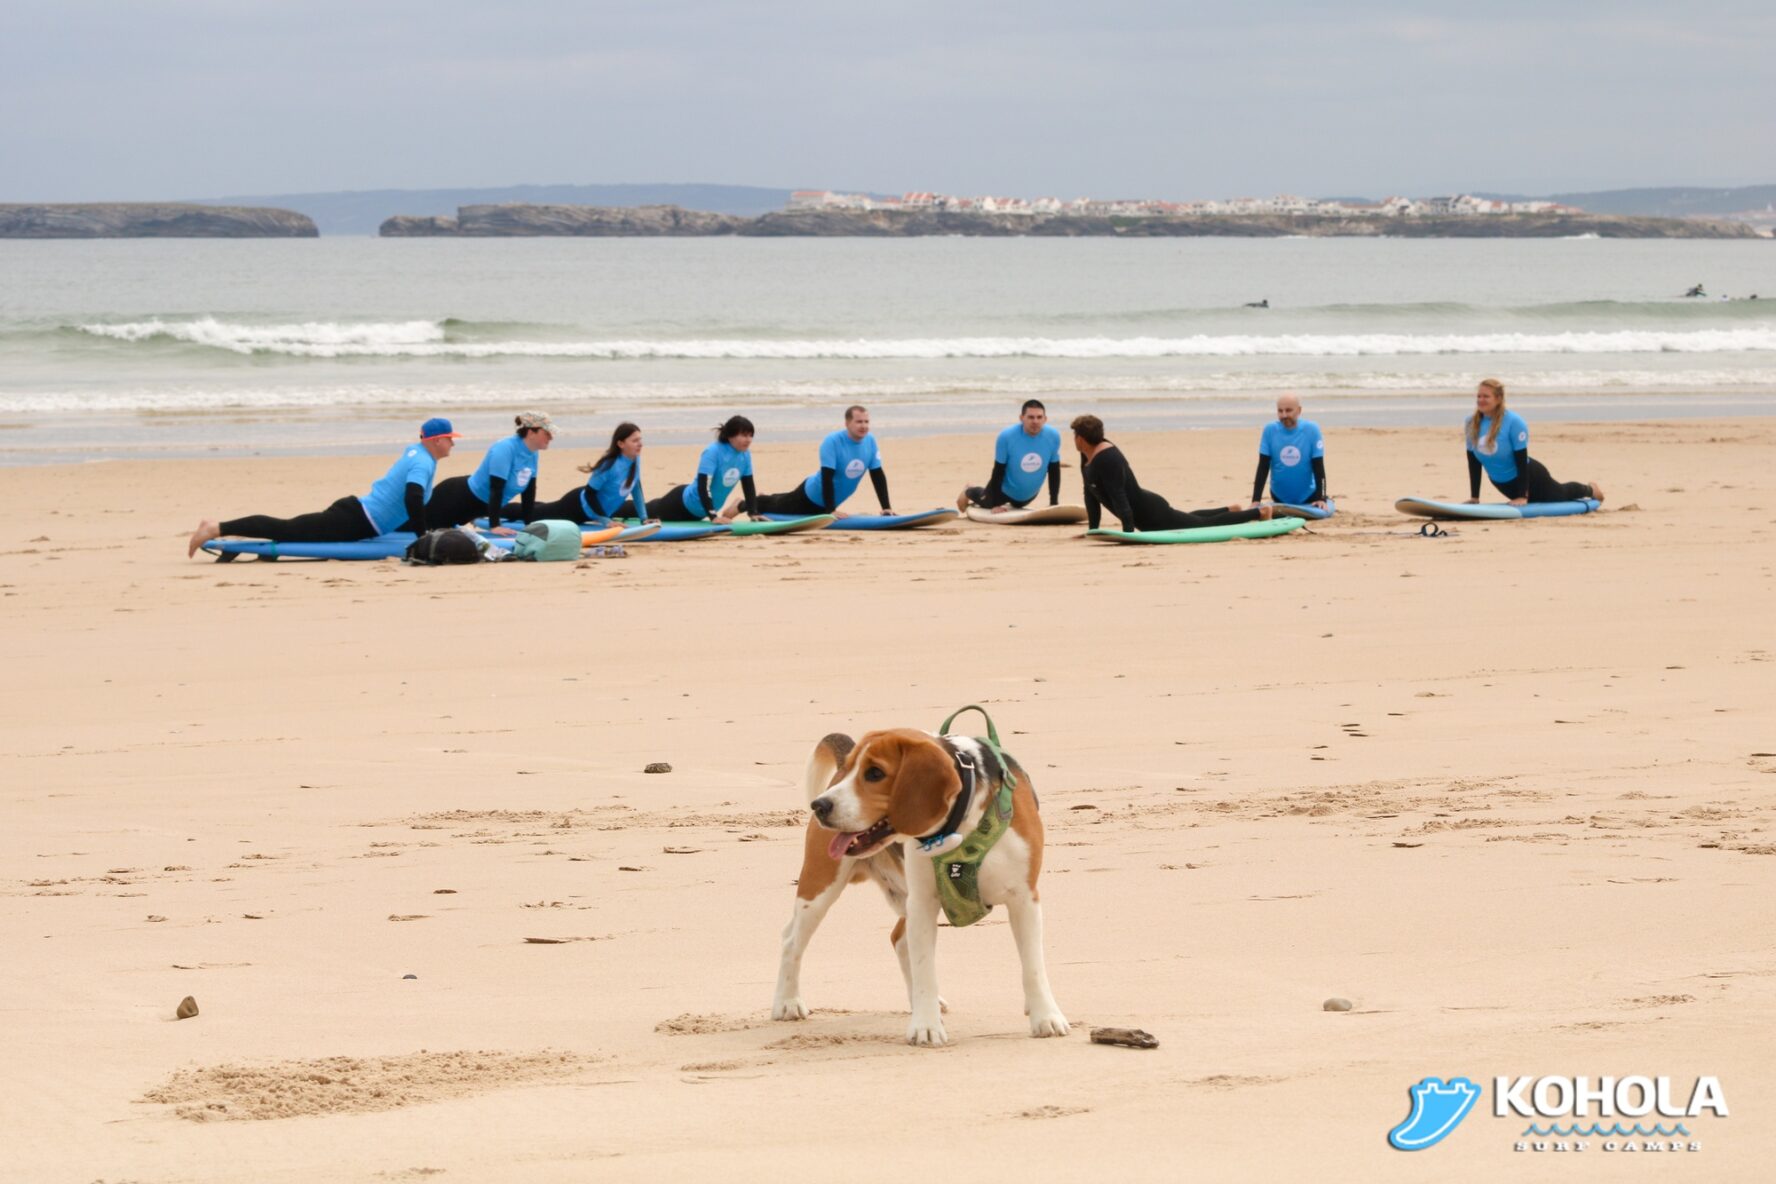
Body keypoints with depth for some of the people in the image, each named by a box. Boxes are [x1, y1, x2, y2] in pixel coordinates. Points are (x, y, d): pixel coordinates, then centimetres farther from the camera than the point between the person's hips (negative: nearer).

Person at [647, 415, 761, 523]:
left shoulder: (745, 454, -11)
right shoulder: (713, 452, -31)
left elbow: (748, 485, -1)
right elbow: (703, 486, -35)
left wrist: (753, 513, -10)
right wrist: (714, 516, -41)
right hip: (684, 504, -7)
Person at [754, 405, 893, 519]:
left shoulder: (870, 441, -15)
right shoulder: (832, 442, -32)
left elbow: (878, 476, -9)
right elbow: (827, 478, -34)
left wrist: (886, 508, -15)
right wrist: (831, 511, -37)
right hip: (812, 496, -6)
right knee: (776, 507, 19)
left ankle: (769, 499, 60)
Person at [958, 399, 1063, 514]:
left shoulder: (1053, 436, -28)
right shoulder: (1006, 437, -34)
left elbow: (1054, 471, -13)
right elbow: (998, 471, -24)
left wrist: (1054, 503, -10)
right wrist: (995, 504, -20)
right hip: (1006, 490, -3)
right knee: (986, 503, 27)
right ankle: (969, 492, 59)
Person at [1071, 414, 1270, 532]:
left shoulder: (1107, 458, -29)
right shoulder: (1087, 456, 2)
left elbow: (1118, 496, -34)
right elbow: (1091, 494, 9)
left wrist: (1128, 532, -37)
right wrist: (1093, 530, 7)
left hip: (1150, 512, -9)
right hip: (1145, 514, 9)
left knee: (1203, 526, 3)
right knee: (1192, 520, 34)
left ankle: (1259, 512, 15)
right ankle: (1231, 510, 50)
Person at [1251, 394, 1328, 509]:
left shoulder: (1311, 429, -16)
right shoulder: (1270, 430, -12)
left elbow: (1318, 467, -13)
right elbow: (1263, 468, -10)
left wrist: (1321, 498, -21)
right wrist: (1255, 500, -15)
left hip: (1307, 496, -1)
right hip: (1280, 497, 1)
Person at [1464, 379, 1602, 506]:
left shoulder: (1513, 422, -30)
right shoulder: (1472, 423, -14)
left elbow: (1521, 462, -26)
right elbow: (1473, 462, -6)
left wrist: (1522, 497, -27)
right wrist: (1474, 497, -5)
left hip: (1530, 478, -5)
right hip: (1502, 485, 5)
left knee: (1560, 494, 24)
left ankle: (1590, 489, 56)